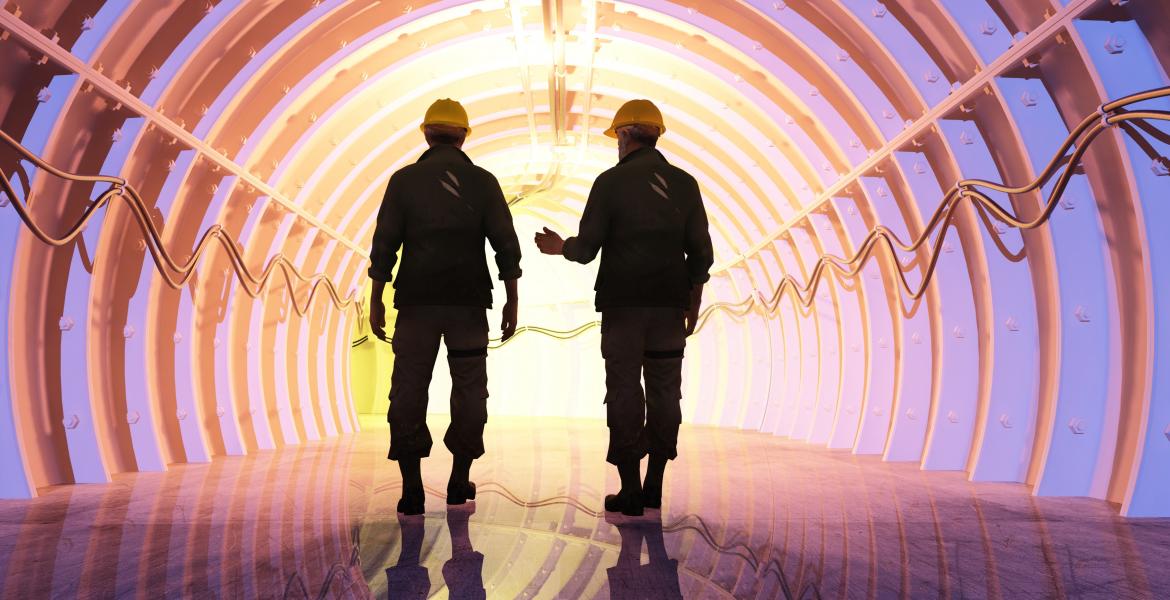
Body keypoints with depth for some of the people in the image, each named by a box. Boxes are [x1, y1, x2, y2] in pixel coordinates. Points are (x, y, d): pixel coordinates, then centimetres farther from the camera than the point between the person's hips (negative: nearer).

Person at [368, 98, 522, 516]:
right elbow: (506, 246, 0)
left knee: (409, 389, 4)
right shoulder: (483, 182, 3)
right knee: (468, 388, 11)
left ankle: (412, 488, 1)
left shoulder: (404, 180, 2)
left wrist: (376, 301, 4)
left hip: (417, 301, 0)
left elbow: (384, 244, -1)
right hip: (468, 301, 1)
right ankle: (459, 481, 16)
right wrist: (511, 302, 6)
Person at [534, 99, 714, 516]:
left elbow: (586, 250, -6)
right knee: (664, 392, 9)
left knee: (624, 392, 2)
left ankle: (630, 491, 4)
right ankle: (654, 488, 13)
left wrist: (559, 247, 15)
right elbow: (700, 252, 6)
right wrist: (694, 302, 15)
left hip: (623, 302, -3)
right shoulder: (684, 183, 7)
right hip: (670, 303, 3)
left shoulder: (610, 182, -4)